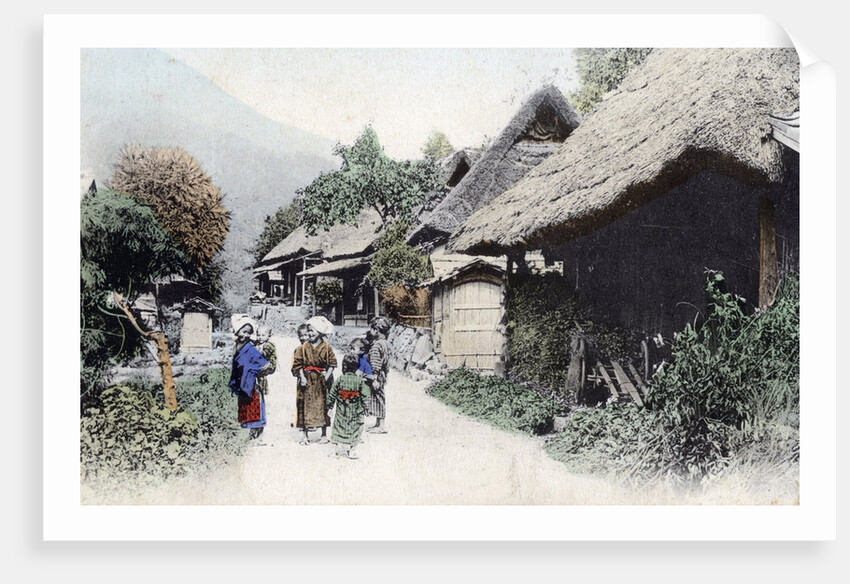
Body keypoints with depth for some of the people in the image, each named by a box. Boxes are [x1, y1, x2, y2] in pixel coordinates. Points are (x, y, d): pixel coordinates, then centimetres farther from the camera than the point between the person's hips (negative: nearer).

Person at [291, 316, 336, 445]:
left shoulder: (326, 348, -1)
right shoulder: (303, 348, 2)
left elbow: (332, 364, -1)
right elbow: (298, 364, 2)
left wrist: (327, 376, -14)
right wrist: (302, 377, -10)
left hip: (321, 381, -1)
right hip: (307, 381, 1)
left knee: (323, 406, 5)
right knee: (306, 405, 1)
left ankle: (324, 435, 16)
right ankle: (306, 435, 10)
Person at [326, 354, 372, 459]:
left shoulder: (340, 380, -7)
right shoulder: (360, 381, -9)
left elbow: (332, 394, -1)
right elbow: (366, 395, -8)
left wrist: (329, 405, 13)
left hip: (342, 411, 1)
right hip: (355, 412, -1)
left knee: (341, 428, 13)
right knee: (354, 430, 8)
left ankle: (340, 448, 16)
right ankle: (351, 449, 9)